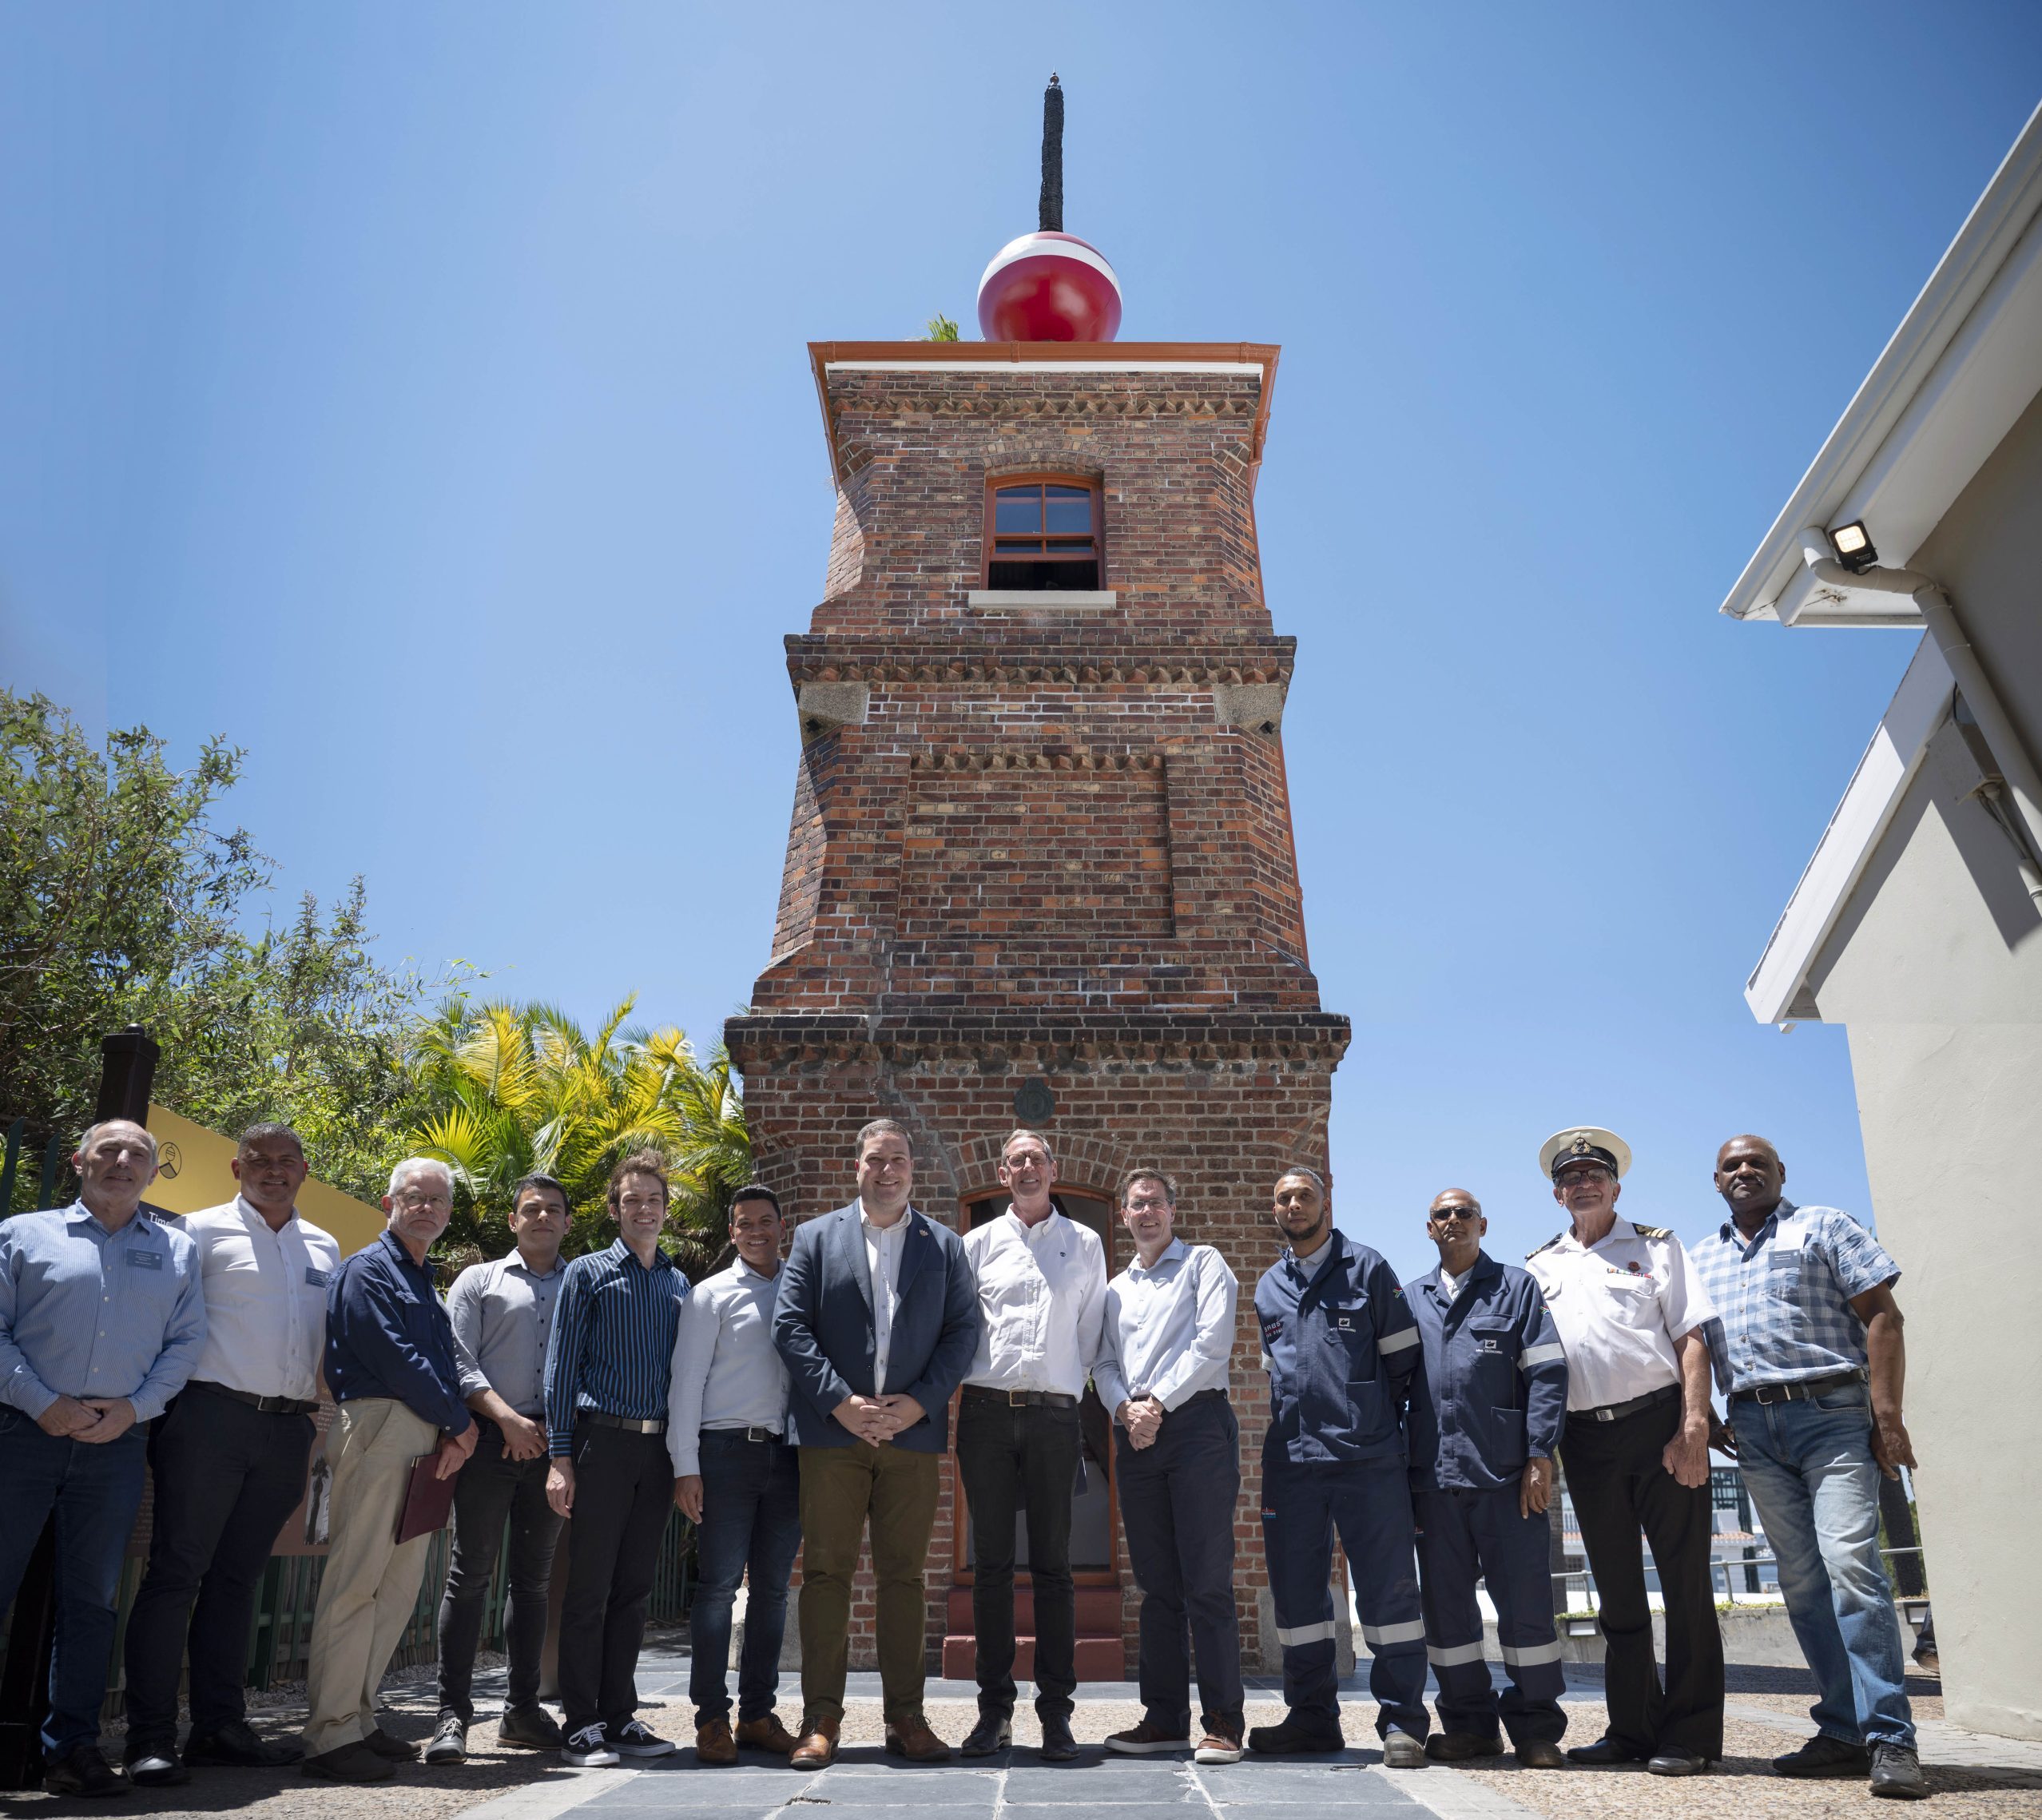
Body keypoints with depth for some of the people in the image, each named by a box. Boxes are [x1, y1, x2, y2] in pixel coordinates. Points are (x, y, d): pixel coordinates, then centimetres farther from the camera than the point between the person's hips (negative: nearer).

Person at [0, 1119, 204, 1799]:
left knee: (92, 1598, 7)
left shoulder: (176, 1250, 12)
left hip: (118, 1440, 2)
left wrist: (135, 1406, -7)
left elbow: (186, 1341, 7)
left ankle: (72, 1749, 16)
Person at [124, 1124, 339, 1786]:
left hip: (287, 1428, 5)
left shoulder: (324, 1247, 15)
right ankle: (150, 1738, 2)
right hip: (211, 1416, -5)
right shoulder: (204, 1231, 0)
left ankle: (219, 1726, 18)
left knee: (239, 1576, 11)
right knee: (177, 1571, -3)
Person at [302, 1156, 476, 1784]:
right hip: (379, 1426, -8)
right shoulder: (368, 1269, -3)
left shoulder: (425, 1284, 22)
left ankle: (359, 1719, 18)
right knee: (355, 1584, -7)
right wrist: (460, 1422, -8)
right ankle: (331, 1736, -3)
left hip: (425, 1442, 9)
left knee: (399, 1585, 9)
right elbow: (393, 1357, -14)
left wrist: (453, 1435, -1)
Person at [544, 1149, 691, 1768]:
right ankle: (581, 1726, 7)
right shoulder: (587, 1273, 1)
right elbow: (562, 1367, -2)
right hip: (603, 1439, -4)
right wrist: (560, 1456, -9)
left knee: (633, 1588, 10)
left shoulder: (678, 1283, 14)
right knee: (589, 1588, -1)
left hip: (658, 1447, 4)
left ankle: (619, 1717, 19)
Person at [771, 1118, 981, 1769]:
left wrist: (916, 1403, -8)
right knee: (826, 1571, 1)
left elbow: (963, 1331, 4)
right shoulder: (815, 1238, 8)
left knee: (904, 1574, 6)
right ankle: (821, 1718, 9)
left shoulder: (945, 1245, 11)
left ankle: (905, 1717, 14)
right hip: (832, 1432, -1)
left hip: (913, 1432, 1)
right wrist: (840, 1402, -10)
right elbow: (790, 1326, 0)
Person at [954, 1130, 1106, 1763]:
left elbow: (1090, 1333, 12)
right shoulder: (978, 1243, 10)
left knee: (1053, 1564, 1)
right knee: (992, 1562, 4)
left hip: (1055, 1414, 0)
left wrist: (1069, 1391, 6)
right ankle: (994, 1708, 12)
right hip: (987, 1410, 1)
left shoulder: (1085, 1244, 11)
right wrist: (970, 1383, 4)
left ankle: (1056, 1712, 8)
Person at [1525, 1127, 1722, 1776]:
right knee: (1617, 1587, 10)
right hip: (1586, 1437, 3)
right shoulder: (1538, 1268, 13)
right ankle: (1634, 1727, 19)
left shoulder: (1656, 1246, 6)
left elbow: (1692, 1339, -2)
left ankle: (1690, 1734, 8)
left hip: (1660, 1423, -3)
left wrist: (1693, 1428, -13)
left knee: (1684, 1577, -1)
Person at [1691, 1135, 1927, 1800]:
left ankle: (1889, 1738, -10)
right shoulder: (1701, 1258, 18)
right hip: (1754, 1427, 5)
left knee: (1850, 1564, -15)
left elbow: (1882, 1315, -2)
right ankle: (1844, 1732, 9)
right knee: (1800, 1580, 4)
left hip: (1830, 1413, -4)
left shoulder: (1823, 1226, 5)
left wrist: (1887, 1413, -11)